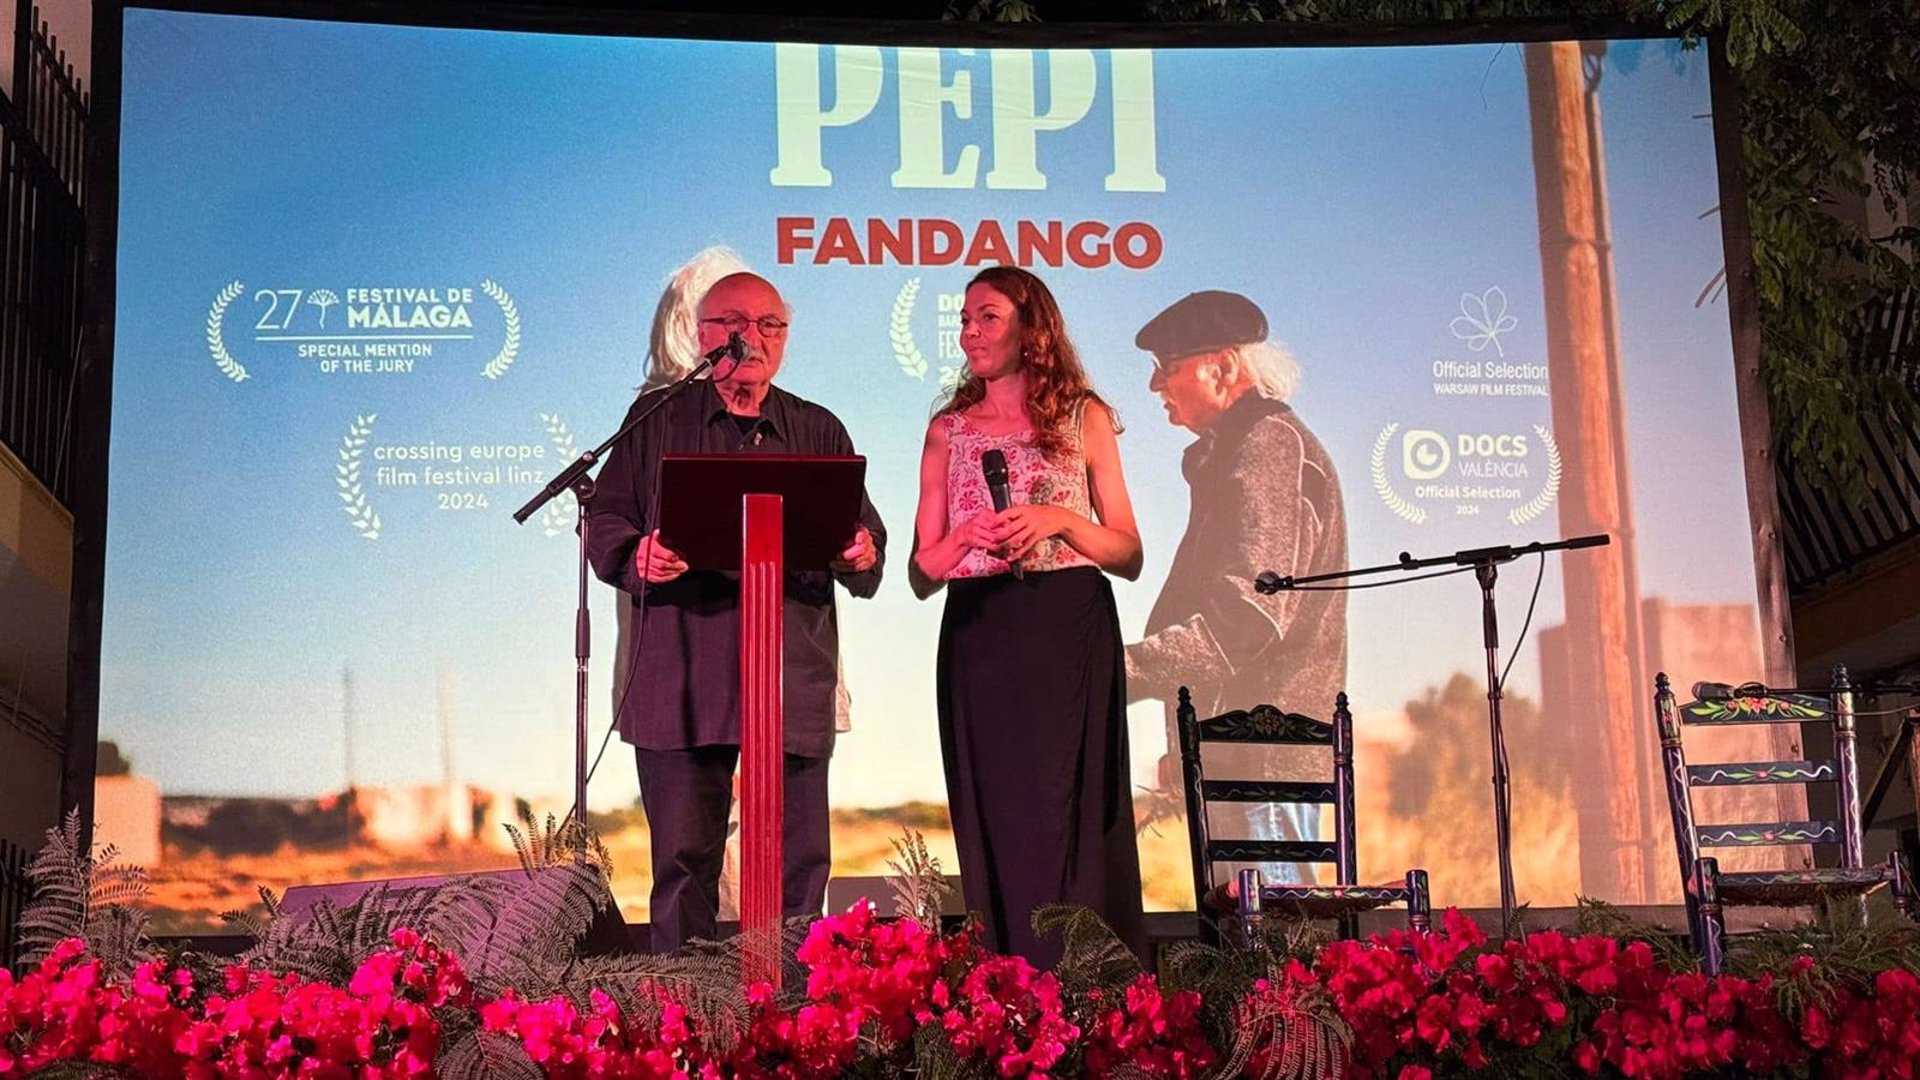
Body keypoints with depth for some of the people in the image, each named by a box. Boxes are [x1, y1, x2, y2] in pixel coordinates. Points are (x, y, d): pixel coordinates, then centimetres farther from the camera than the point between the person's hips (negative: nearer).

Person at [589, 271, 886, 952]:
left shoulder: (819, 431, 16)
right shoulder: (657, 420, 11)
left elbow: (865, 540, 14)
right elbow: (606, 522, 8)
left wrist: (862, 558, -10)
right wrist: (638, 558, -14)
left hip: (793, 683, 2)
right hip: (682, 684, -1)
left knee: (799, 861, 2)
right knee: (683, 857, 1)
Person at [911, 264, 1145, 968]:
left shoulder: (1084, 417, 7)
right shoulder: (948, 430, 12)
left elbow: (1129, 556, 5)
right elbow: (922, 573, 10)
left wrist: (1062, 521, -10)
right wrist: (970, 537, -9)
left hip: (1069, 634, -2)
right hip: (978, 639, 2)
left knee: (1066, 811, -4)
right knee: (993, 818, 1)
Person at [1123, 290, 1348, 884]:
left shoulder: (1268, 446, -11)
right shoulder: (1235, 451, 22)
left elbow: (1249, 616, -24)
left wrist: (1126, 668, -29)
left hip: (1263, 757, -11)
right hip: (1245, 756, 11)